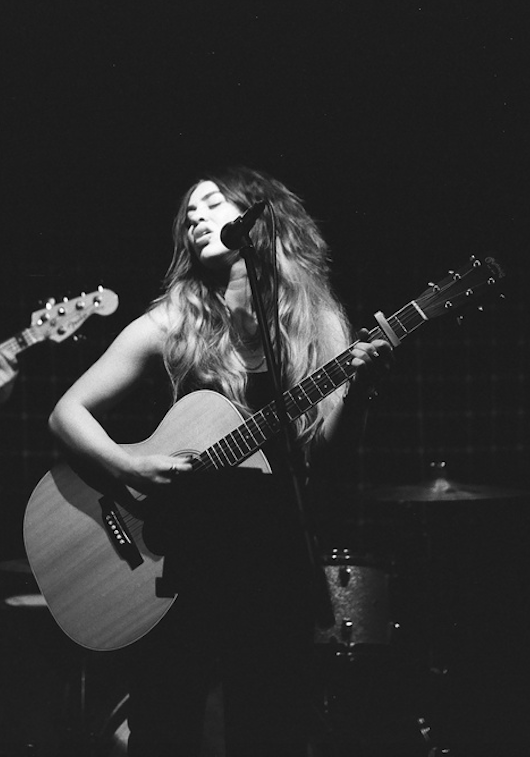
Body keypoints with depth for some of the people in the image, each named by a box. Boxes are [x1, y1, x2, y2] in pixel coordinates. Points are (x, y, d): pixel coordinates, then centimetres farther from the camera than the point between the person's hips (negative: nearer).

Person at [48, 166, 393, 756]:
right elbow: (68, 412, 1)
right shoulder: (172, 324, 0)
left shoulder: (315, 324, 3)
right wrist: (129, 468, -16)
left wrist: (358, 386, -20)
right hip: (175, 560, -1)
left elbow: (319, 447, -3)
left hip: (274, 558, 1)